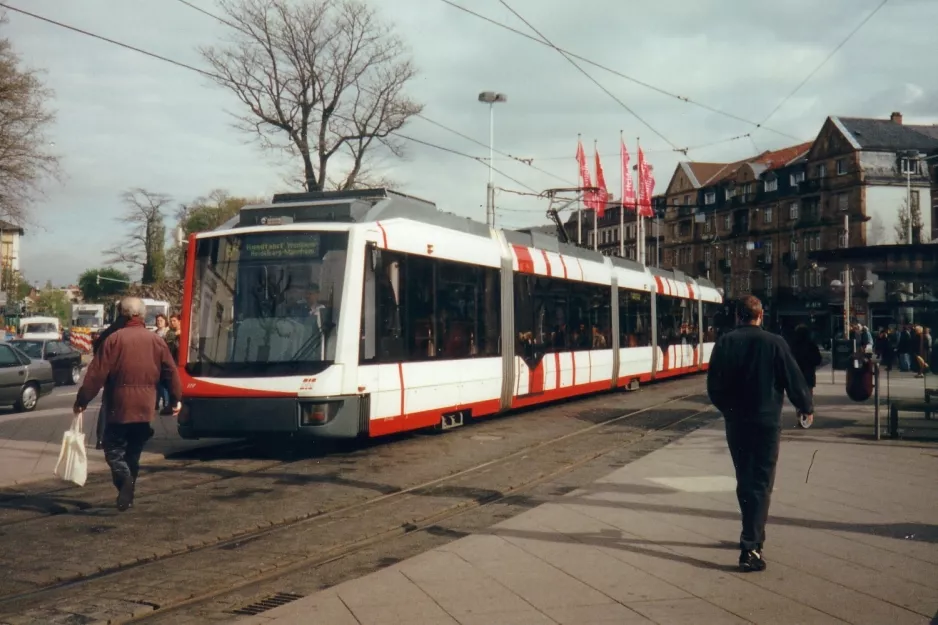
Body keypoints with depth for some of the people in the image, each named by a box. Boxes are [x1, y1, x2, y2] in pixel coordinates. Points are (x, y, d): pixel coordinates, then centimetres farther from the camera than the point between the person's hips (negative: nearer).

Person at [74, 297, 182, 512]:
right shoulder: (157, 341, 5)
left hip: (119, 407, -4)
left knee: (113, 448, 7)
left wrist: (82, 401, -2)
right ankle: (127, 494, 18)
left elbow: (96, 374, -8)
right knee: (133, 452, 17)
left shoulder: (113, 339, -6)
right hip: (146, 407, 4)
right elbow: (171, 372, 8)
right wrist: (176, 399, 20)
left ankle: (125, 480, -20)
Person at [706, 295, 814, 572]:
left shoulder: (724, 343, -3)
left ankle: (752, 534, 30)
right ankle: (750, 547, -9)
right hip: (766, 422, -3)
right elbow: (794, 380, -6)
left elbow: (714, 385, 0)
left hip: (736, 422, 3)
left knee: (744, 480, 18)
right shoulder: (774, 342, -10)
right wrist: (807, 408, 13)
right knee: (761, 483, -1)